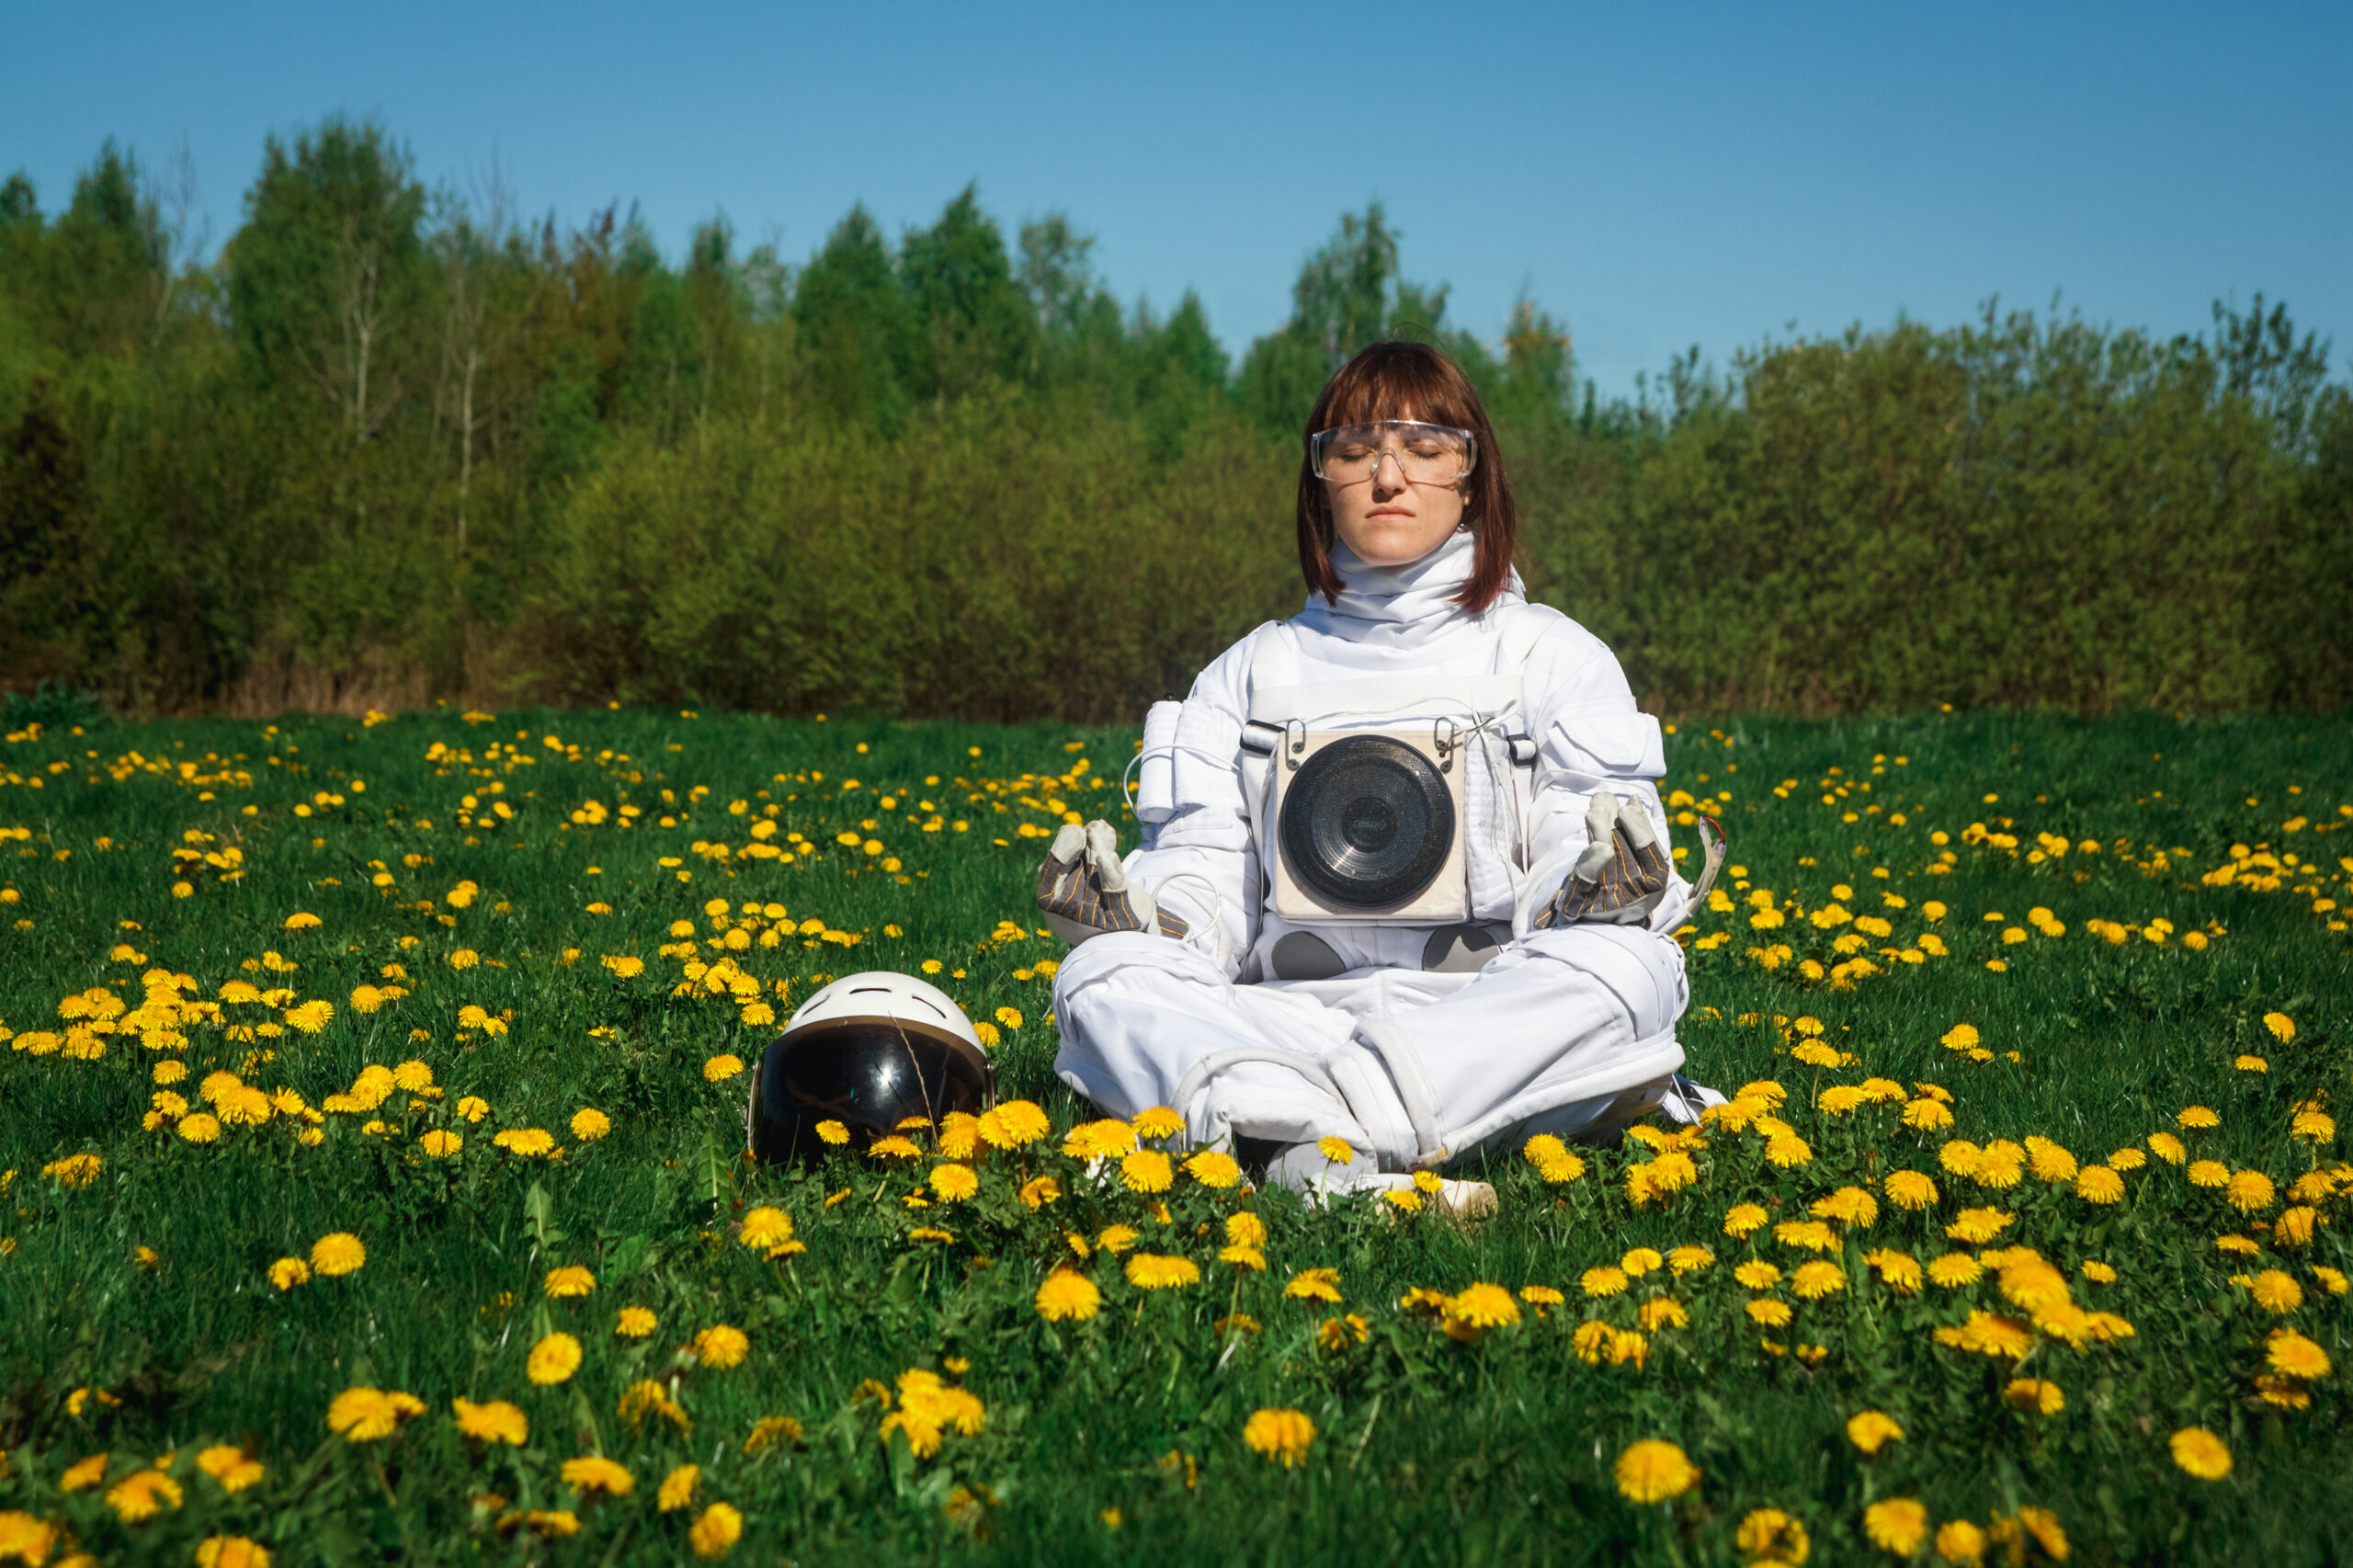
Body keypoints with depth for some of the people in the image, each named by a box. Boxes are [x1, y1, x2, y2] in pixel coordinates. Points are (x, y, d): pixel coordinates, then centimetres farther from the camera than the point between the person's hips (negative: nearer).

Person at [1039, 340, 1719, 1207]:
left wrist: (1596, 891, -22)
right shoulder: (1248, 674, 18)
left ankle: (1306, 1144, -42)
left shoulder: (1557, 659, 12)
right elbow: (1206, 890, 11)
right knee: (1101, 974, -25)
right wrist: (1133, 901, -12)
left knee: (1630, 967, -32)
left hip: (1492, 1013, -1)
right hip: (1289, 1016, 1)